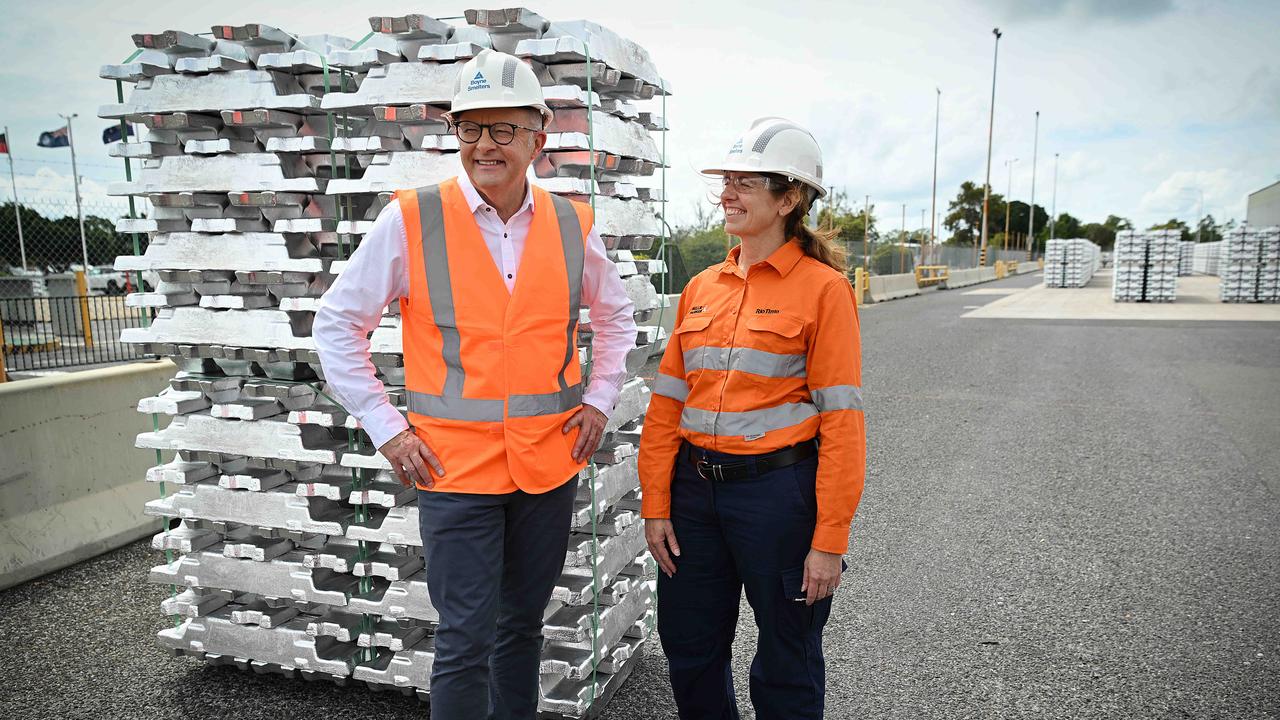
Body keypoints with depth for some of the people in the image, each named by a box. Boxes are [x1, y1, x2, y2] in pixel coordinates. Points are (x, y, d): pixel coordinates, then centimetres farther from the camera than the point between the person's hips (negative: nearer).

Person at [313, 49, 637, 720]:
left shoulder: (571, 225, 2)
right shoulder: (410, 219, -8)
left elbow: (616, 317, 18)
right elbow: (337, 324, -1)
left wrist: (599, 400, 7)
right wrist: (387, 429, -5)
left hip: (550, 460, 4)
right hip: (457, 464, -3)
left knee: (523, 623, 18)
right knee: (466, 640, 2)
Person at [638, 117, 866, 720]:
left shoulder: (822, 287, -8)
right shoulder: (702, 288, 7)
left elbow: (841, 421, -11)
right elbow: (667, 402, 8)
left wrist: (830, 539, -14)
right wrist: (656, 505, 4)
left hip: (777, 486, -5)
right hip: (695, 487, 5)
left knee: (785, 669, 12)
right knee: (689, 648, 18)